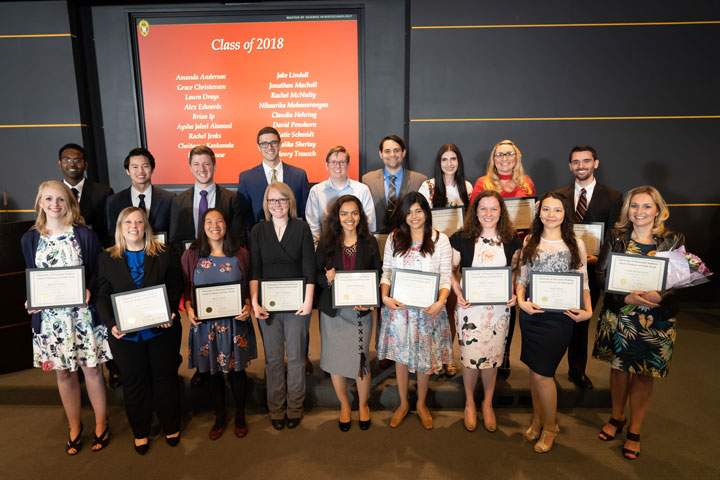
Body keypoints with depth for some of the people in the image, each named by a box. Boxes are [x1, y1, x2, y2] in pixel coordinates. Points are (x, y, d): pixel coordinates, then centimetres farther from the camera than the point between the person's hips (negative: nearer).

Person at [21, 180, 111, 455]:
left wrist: (89, 291, -18)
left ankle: (101, 424, 25)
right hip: (49, 317, 3)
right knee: (63, 373, 14)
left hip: (83, 313, -2)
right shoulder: (30, 239, 4)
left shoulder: (85, 235, -4)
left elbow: (98, 273, 0)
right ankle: (74, 427, 33)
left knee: (91, 369, 6)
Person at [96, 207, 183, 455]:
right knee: (133, 383, 14)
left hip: (161, 330, -1)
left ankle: (171, 427, 32)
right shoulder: (107, 258, 2)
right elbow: (103, 297, 0)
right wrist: (111, 324, -14)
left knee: (165, 378, 13)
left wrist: (171, 313, -16)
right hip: (125, 333, 1)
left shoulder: (164, 254, -2)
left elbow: (175, 287, -1)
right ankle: (140, 432, 32)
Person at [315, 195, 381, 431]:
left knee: (361, 360, 4)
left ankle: (363, 404, 32)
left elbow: (377, 276, 3)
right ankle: (344, 405, 35)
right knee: (335, 360, 10)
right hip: (332, 310, 1)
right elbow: (317, 276, 3)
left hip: (360, 310, 0)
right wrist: (327, 278, -20)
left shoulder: (369, 243, -1)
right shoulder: (326, 242, -1)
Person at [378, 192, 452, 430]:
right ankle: (403, 404, 34)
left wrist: (441, 301, -20)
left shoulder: (440, 239, -3)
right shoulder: (394, 238, 2)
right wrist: (385, 296, -11)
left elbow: (446, 276, -4)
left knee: (425, 358, 11)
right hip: (398, 307, 2)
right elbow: (386, 272, 5)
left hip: (428, 309, -1)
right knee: (400, 356, 13)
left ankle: (421, 404, 35)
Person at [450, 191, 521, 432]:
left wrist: (515, 293, -5)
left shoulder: (511, 240, 0)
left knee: (493, 357, 13)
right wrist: (458, 293, -13)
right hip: (470, 307, -2)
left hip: (499, 308, 2)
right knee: (470, 357, 7)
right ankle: (470, 404, 31)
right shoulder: (462, 238, -7)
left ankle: (488, 404, 35)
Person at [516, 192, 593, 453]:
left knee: (542, 372, -2)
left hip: (560, 314, -2)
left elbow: (583, 282, 2)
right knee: (534, 369, 11)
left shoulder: (576, 244, 1)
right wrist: (521, 301, -9)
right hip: (532, 312, 3)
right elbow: (522, 277, 7)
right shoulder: (529, 242, 6)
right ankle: (537, 419, 33)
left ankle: (550, 426, 21)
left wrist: (588, 310, -11)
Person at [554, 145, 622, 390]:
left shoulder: (612, 197, -1)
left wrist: (599, 258, -17)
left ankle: (577, 370, 32)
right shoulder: (559, 195, 3)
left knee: (581, 322, 14)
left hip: (592, 268, 0)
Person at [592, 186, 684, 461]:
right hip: (618, 316, 1)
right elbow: (601, 276, -6)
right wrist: (626, 297, -20)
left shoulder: (674, 241, -5)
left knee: (644, 375, 11)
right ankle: (617, 418, 38)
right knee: (618, 367, 16)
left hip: (656, 321, -1)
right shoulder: (616, 238, -3)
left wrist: (659, 296, -22)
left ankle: (634, 431, 30)